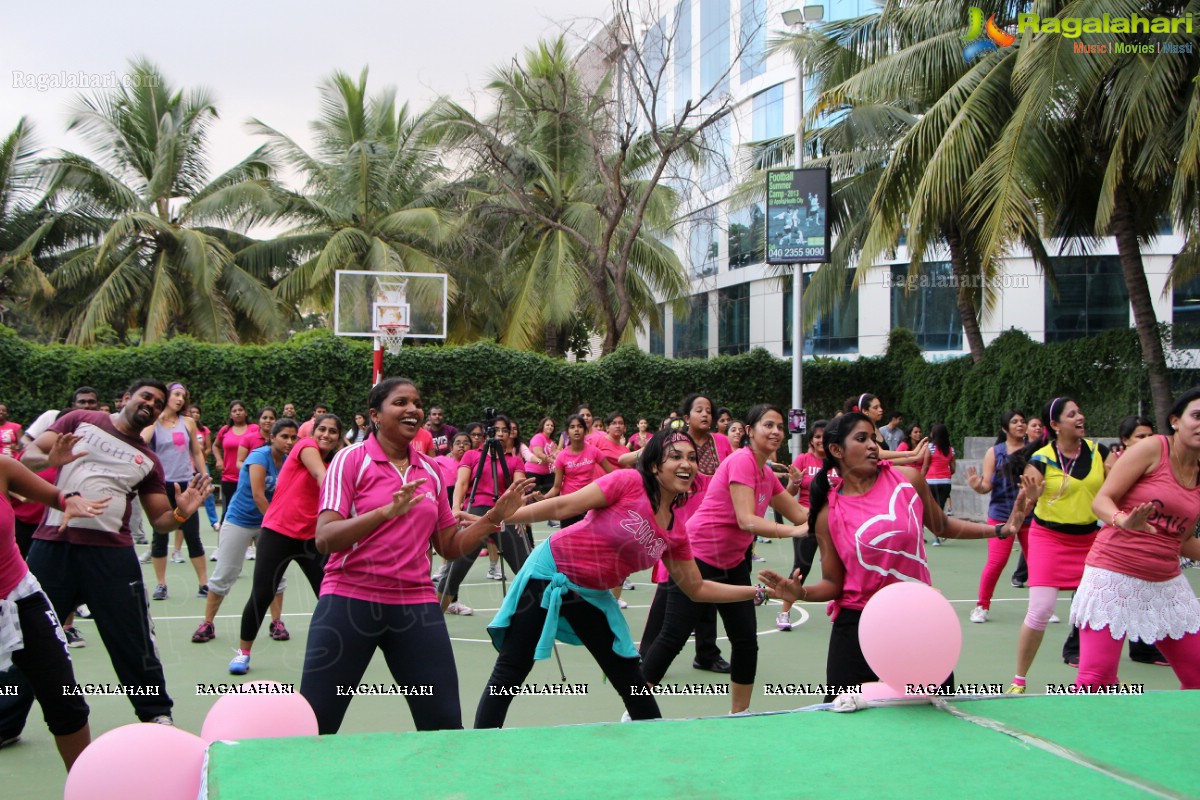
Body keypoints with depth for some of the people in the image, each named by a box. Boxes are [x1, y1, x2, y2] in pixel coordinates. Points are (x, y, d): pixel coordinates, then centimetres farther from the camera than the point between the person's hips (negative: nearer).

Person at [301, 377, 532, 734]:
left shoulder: (431, 471, 10)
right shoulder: (351, 459, -4)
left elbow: (450, 546, 15)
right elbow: (324, 538, -15)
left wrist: (494, 516, 1)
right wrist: (388, 511, -28)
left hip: (416, 606, 4)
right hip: (350, 600, -4)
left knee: (446, 724, 3)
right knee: (313, 725, 1)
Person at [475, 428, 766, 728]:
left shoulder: (675, 532, -1)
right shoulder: (629, 482, -19)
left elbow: (697, 589, 9)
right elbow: (564, 506, -19)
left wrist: (755, 592, 5)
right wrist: (497, 517, -20)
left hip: (593, 596, 6)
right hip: (549, 573, -6)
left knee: (631, 680, 9)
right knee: (509, 672, -6)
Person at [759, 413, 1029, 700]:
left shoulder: (908, 479, -3)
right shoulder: (829, 514, -4)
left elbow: (941, 526, 13)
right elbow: (833, 583, 0)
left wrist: (1001, 529, 5)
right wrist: (801, 593, -19)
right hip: (857, 625, -1)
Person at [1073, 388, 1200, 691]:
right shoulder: (1152, 448, -6)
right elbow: (1101, 501, -11)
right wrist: (1124, 521, -30)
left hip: (1166, 583, 7)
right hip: (1114, 576, -6)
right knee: (1096, 679, -12)